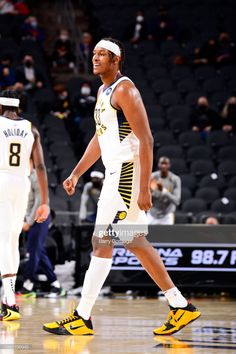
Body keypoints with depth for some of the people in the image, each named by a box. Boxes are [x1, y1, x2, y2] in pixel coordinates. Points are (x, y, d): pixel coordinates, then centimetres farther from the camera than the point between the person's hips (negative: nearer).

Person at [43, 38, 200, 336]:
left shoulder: (124, 90, -13)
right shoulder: (103, 91, 17)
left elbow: (146, 139, -19)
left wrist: (144, 188, -23)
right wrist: (76, 174, 20)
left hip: (127, 174, -10)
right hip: (115, 174, 10)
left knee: (102, 241, -9)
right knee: (135, 242, 13)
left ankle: (82, 318, -6)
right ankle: (180, 306, 18)